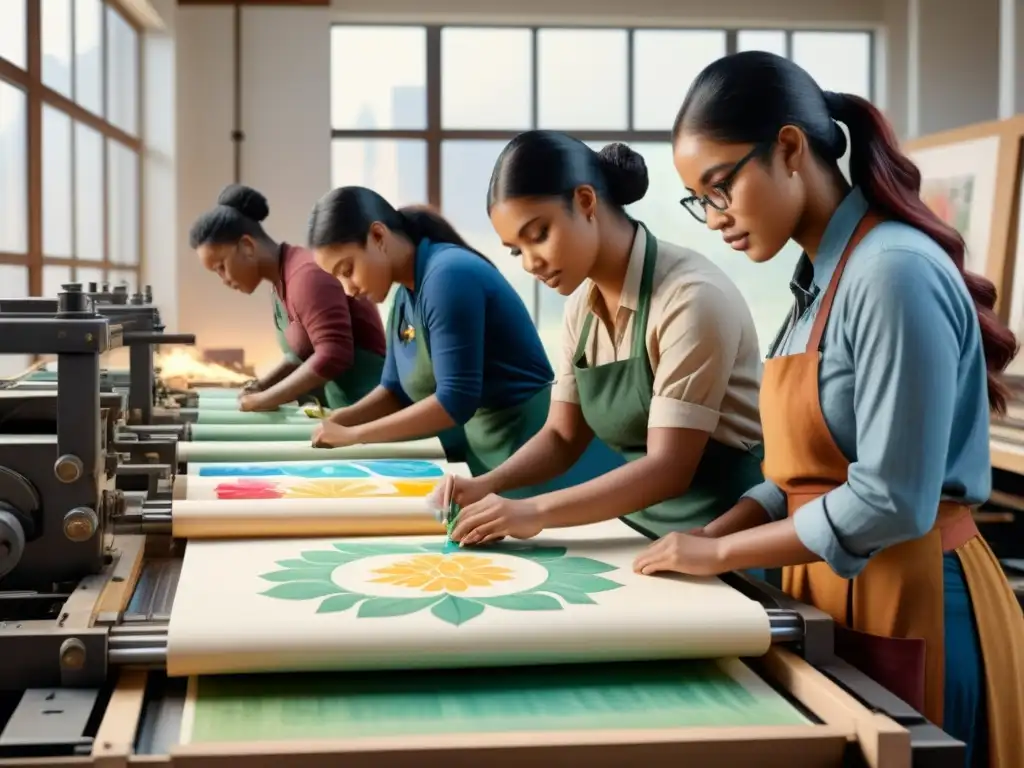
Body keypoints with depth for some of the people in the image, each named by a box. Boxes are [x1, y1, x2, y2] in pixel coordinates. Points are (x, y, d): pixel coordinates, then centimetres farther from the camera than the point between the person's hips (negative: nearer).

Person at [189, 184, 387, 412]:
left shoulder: (306, 275, -16)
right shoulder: (282, 282, 11)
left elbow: (332, 356, -24)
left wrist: (265, 399, -17)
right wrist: (261, 386, 6)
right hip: (340, 406, 9)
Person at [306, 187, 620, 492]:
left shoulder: (449, 275, -19)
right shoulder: (404, 298, 8)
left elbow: (456, 401, -24)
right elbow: (396, 390, 18)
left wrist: (353, 435, -18)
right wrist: (341, 420, -1)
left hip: (529, 448, -9)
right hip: (481, 454, 9)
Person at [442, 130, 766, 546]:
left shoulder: (690, 296, -18)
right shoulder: (583, 306, 4)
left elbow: (669, 468, -20)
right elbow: (562, 436, 9)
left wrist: (534, 512, -25)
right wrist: (488, 486, -7)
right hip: (642, 533, 6)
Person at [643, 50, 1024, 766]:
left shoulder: (893, 273, -20)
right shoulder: (821, 279, 8)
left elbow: (890, 504, -23)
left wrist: (720, 554, -14)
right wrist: (710, 535, -3)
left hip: (912, 610, -8)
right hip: (837, 599, 8)